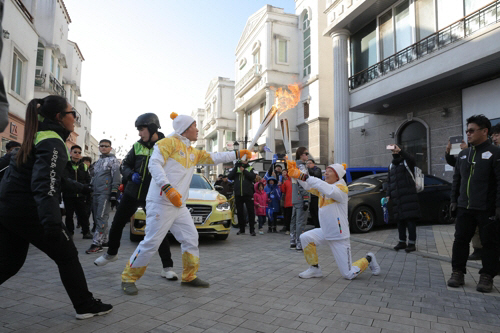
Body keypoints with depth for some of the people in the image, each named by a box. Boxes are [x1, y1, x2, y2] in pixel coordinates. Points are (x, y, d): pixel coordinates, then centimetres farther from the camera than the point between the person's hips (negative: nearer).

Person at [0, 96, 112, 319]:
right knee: (67, 256, 4)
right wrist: (51, 221, -43)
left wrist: (77, 186, 36)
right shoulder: (53, 143, -16)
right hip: (28, 210, -9)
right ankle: (85, 306, 14)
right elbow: (45, 183, -31)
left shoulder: (37, 136, 13)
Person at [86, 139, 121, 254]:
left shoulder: (113, 160, 0)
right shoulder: (98, 162, 25)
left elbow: (116, 178, -8)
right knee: (97, 218, 8)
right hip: (96, 193, 8)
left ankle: (97, 243, -13)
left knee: (101, 218, -12)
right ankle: (104, 240, 16)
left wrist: (114, 193, -15)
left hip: (106, 193, -8)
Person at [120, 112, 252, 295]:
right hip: (161, 203, -9)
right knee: (151, 242, -7)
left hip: (179, 205, 9)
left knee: (191, 239, 10)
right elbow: (154, 164, -15)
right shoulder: (169, 142, -5)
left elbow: (214, 158, 24)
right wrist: (168, 188, -26)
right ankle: (128, 278, 11)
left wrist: (237, 154, 22)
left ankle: (189, 277, 24)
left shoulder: (193, 153, 19)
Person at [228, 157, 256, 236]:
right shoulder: (236, 169, 13)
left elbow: (253, 177, -9)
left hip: (248, 194, -2)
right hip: (238, 194, 2)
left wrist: (244, 170, -16)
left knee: (251, 212, -2)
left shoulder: (250, 168, 10)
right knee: (239, 212, 8)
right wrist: (235, 167, -11)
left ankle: (252, 230, 4)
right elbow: (229, 177, -2)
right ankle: (241, 229, 19)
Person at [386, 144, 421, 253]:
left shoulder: (406, 162, 2)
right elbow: (389, 181, 22)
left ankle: (412, 243, -2)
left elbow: (411, 159, -25)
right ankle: (402, 242, 17)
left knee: (410, 220, -6)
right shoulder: (391, 165, 21)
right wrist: (388, 195, 12)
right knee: (400, 220, 8)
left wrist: (400, 151, -33)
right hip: (396, 198, 6)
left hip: (408, 197, -6)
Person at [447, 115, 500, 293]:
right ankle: (457, 272, 17)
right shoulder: (463, 154, 12)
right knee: (460, 240, 7)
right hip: (464, 208, 5)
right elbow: (456, 179, 16)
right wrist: (454, 200, 12)